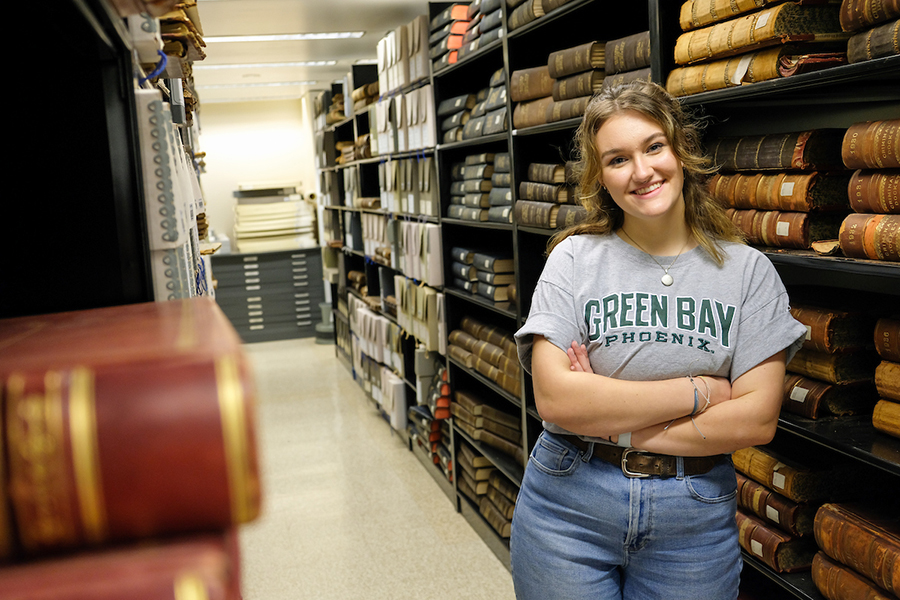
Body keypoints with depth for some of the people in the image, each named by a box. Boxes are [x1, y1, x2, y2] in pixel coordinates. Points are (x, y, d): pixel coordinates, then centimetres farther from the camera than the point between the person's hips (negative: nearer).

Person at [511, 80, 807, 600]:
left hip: (695, 519, 1)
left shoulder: (748, 270, -2)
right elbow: (555, 397, -17)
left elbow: (756, 419, -10)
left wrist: (613, 423, -15)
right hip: (569, 509, 0)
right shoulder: (575, 258, -6)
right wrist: (697, 391, -14)